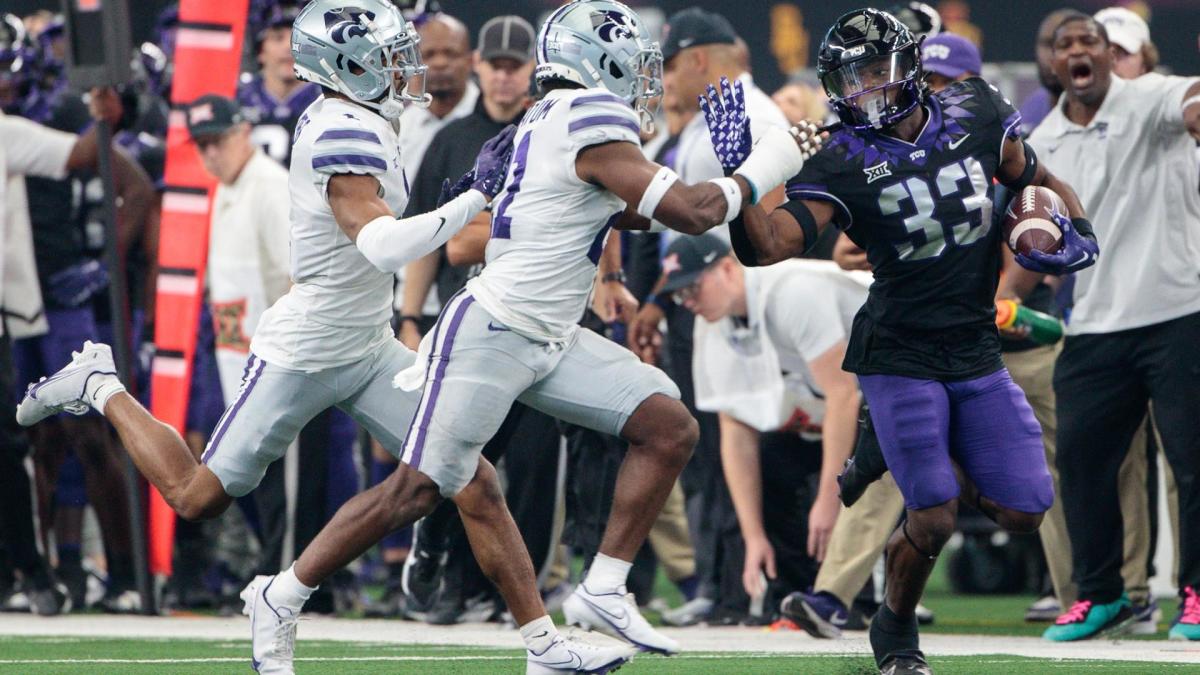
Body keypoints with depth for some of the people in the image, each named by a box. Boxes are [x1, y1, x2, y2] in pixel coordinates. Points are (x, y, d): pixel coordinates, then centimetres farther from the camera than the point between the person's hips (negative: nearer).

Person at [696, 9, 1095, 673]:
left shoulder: (974, 116, -1)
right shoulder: (843, 165, -12)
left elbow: (1036, 182, 15)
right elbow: (767, 245, -22)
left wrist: (1074, 235, -4)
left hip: (977, 350, 4)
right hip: (900, 354, -4)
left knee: (1021, 511, 0)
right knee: (935, 521, -11)